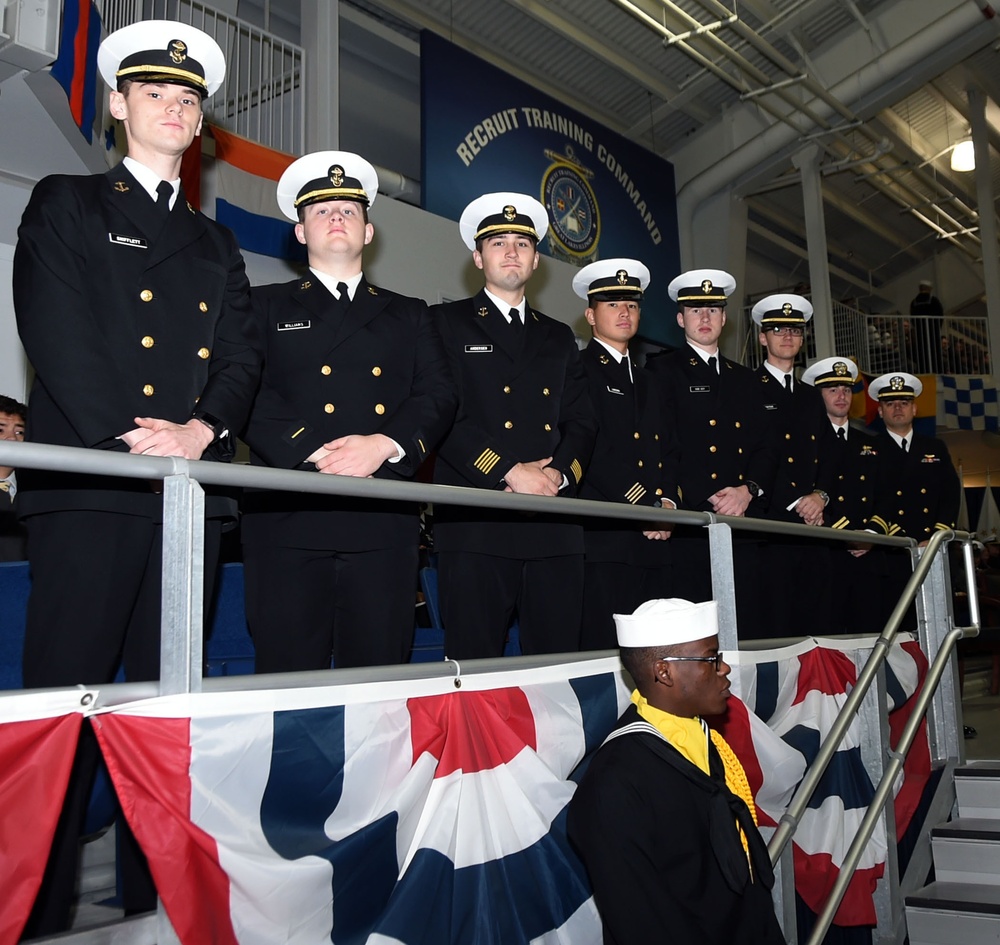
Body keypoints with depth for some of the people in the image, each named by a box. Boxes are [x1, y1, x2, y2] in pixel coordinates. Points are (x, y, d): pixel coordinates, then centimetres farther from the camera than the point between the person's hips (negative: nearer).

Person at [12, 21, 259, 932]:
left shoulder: (215, 242, 25)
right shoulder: (65, 205, 11)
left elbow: (242, 355, 12)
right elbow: (57, 333, -4)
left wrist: (202, 428, -8)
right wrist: (129, 440, -15)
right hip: (89, 488, -4)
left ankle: (157, 895, 15)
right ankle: (37, 908, 3)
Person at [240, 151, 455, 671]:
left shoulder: (409, 315, 22)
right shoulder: (266, 306, 16)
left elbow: (438, 397, 8)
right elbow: (250, 394, 1)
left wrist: (385, 445, -11)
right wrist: (313, 453, -14)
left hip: (384, 524, 2)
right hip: (288, 520, -1)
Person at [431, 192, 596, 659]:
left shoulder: (559, 337, 24)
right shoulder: (446, 322, 9)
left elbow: (581, 423, 15)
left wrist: (560, 474, -5)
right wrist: (508, 472, -12)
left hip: (555, 530, 4)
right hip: (475, 527, -4)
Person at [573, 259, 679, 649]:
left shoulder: (644, 381, 26)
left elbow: (668, 452, 23)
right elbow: (592, 449, -11)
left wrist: (668, 502, 3)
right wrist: (648, 506, -12)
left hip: (654, 540, 7)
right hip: (603, 539, -7)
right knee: (604, 648, -9)